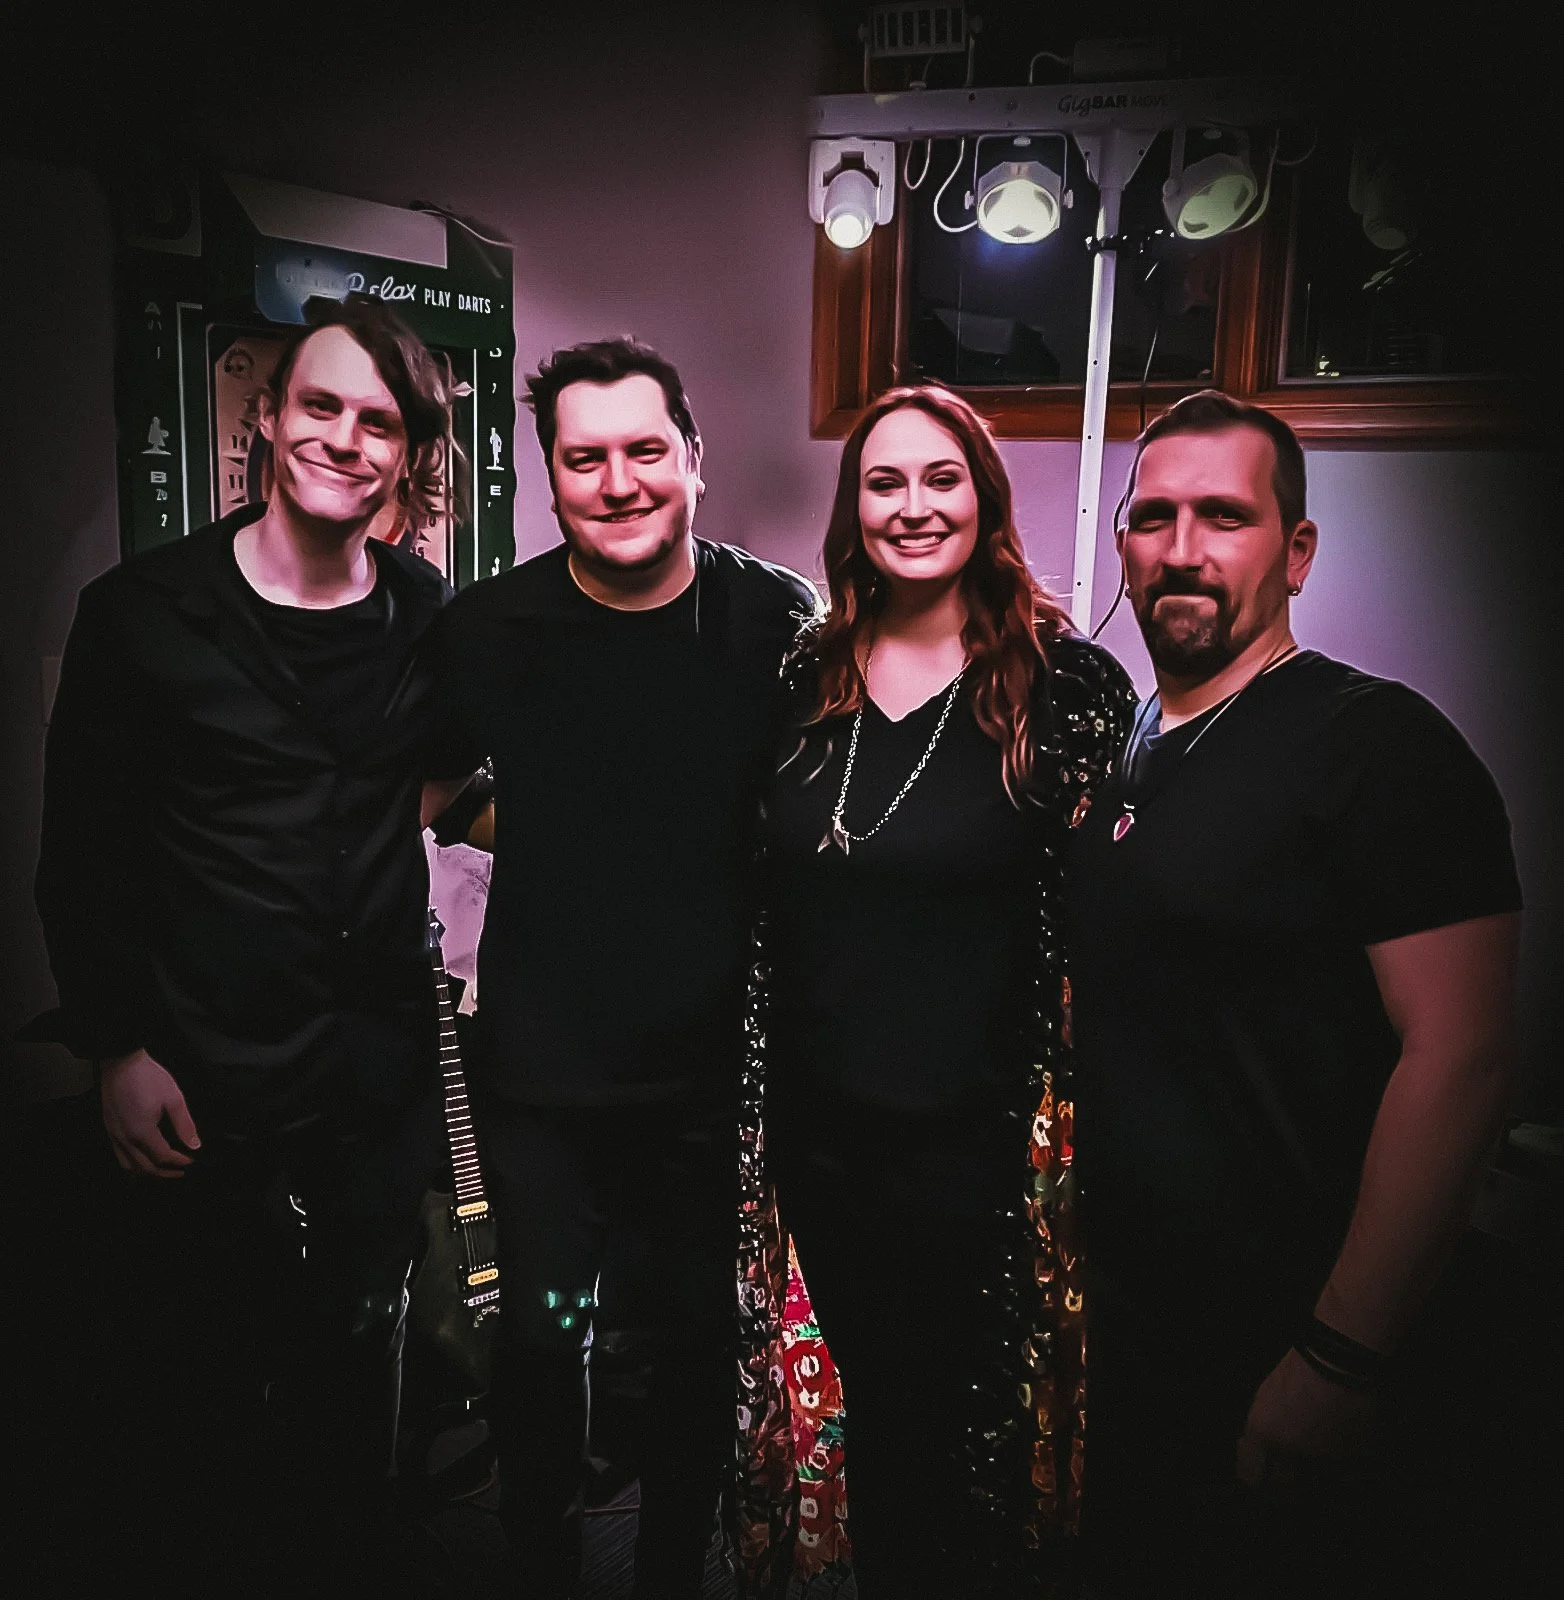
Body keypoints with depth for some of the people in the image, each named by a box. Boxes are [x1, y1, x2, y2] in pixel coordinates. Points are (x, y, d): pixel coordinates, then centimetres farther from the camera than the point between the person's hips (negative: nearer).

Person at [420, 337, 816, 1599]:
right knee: (543, 1332, 15)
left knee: (699, 1339, 17)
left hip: (713, 1067, 0)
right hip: (540, 1070, 1)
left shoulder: (779, 623, -8)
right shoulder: (487, 630, -6)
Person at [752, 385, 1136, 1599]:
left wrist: (1079, 1128, -9)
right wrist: (761, 1093, 10)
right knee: (866, 1406, 24)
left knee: (963, 1442, 15)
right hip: (816, 1125, 4)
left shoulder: (1066, 682, -11)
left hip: (975, 1138, -4)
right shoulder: (810, 673, 1)